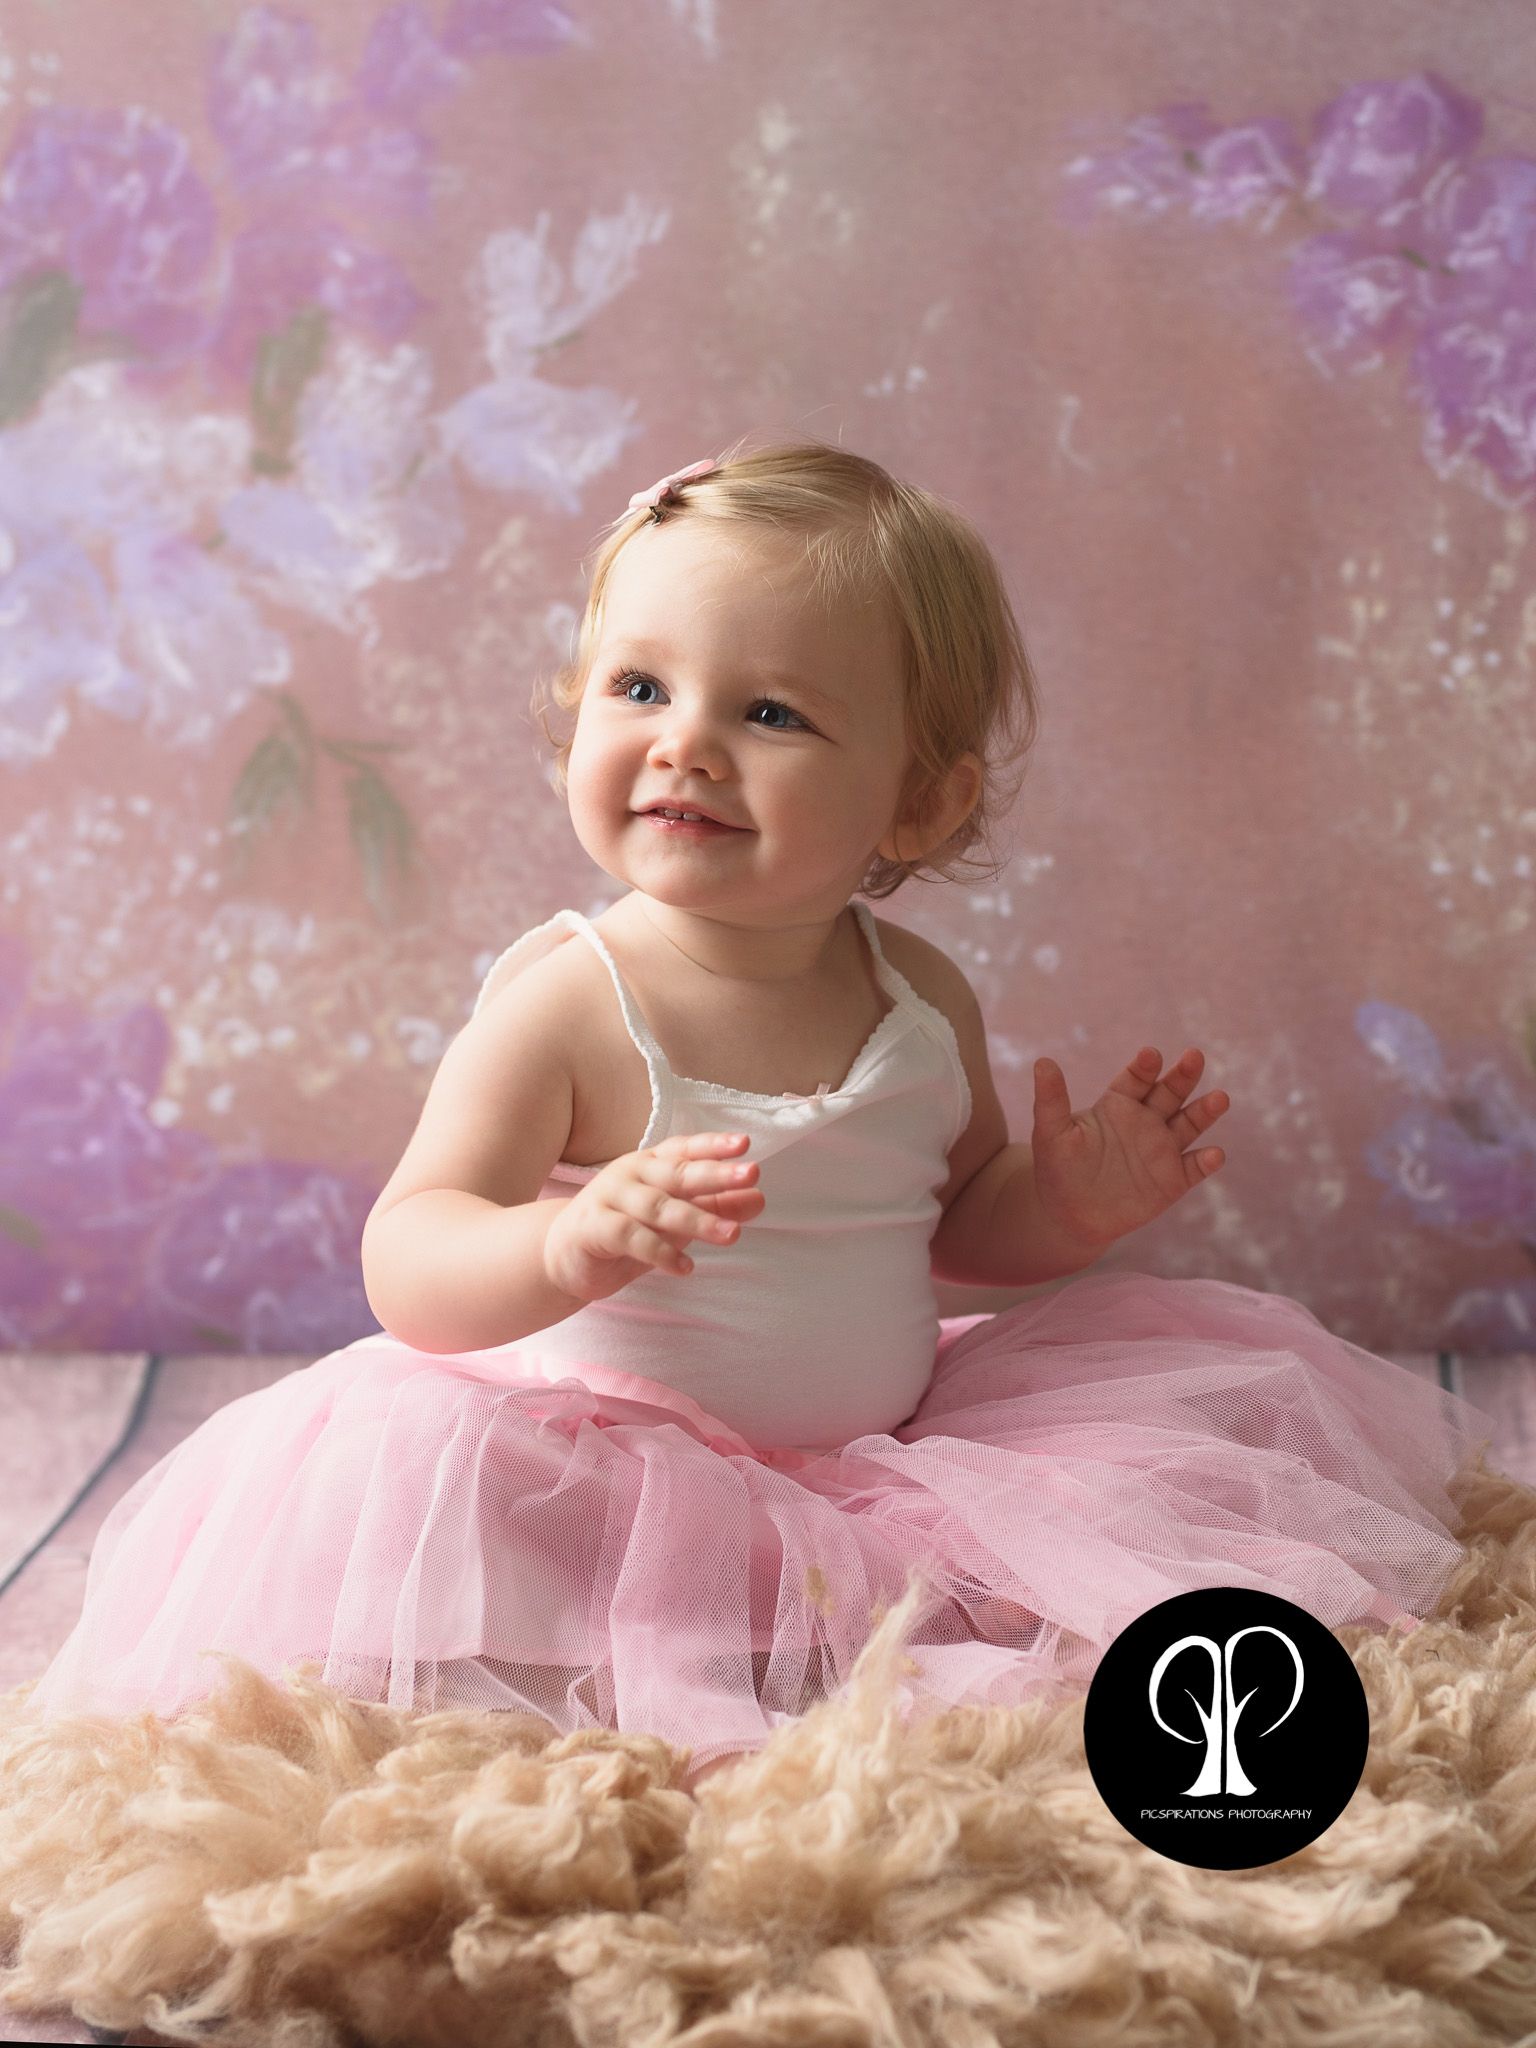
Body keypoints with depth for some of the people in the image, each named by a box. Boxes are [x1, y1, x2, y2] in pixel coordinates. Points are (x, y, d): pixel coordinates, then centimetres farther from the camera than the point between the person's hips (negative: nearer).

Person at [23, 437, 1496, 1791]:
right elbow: (408, 1261, -23)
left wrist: (1067, 1201, -3)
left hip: (888, 1445, 5)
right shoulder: (566, 1009, -16)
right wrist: (566, 1247, -43)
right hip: (624, 1474, -5)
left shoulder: (921, 999, 2)